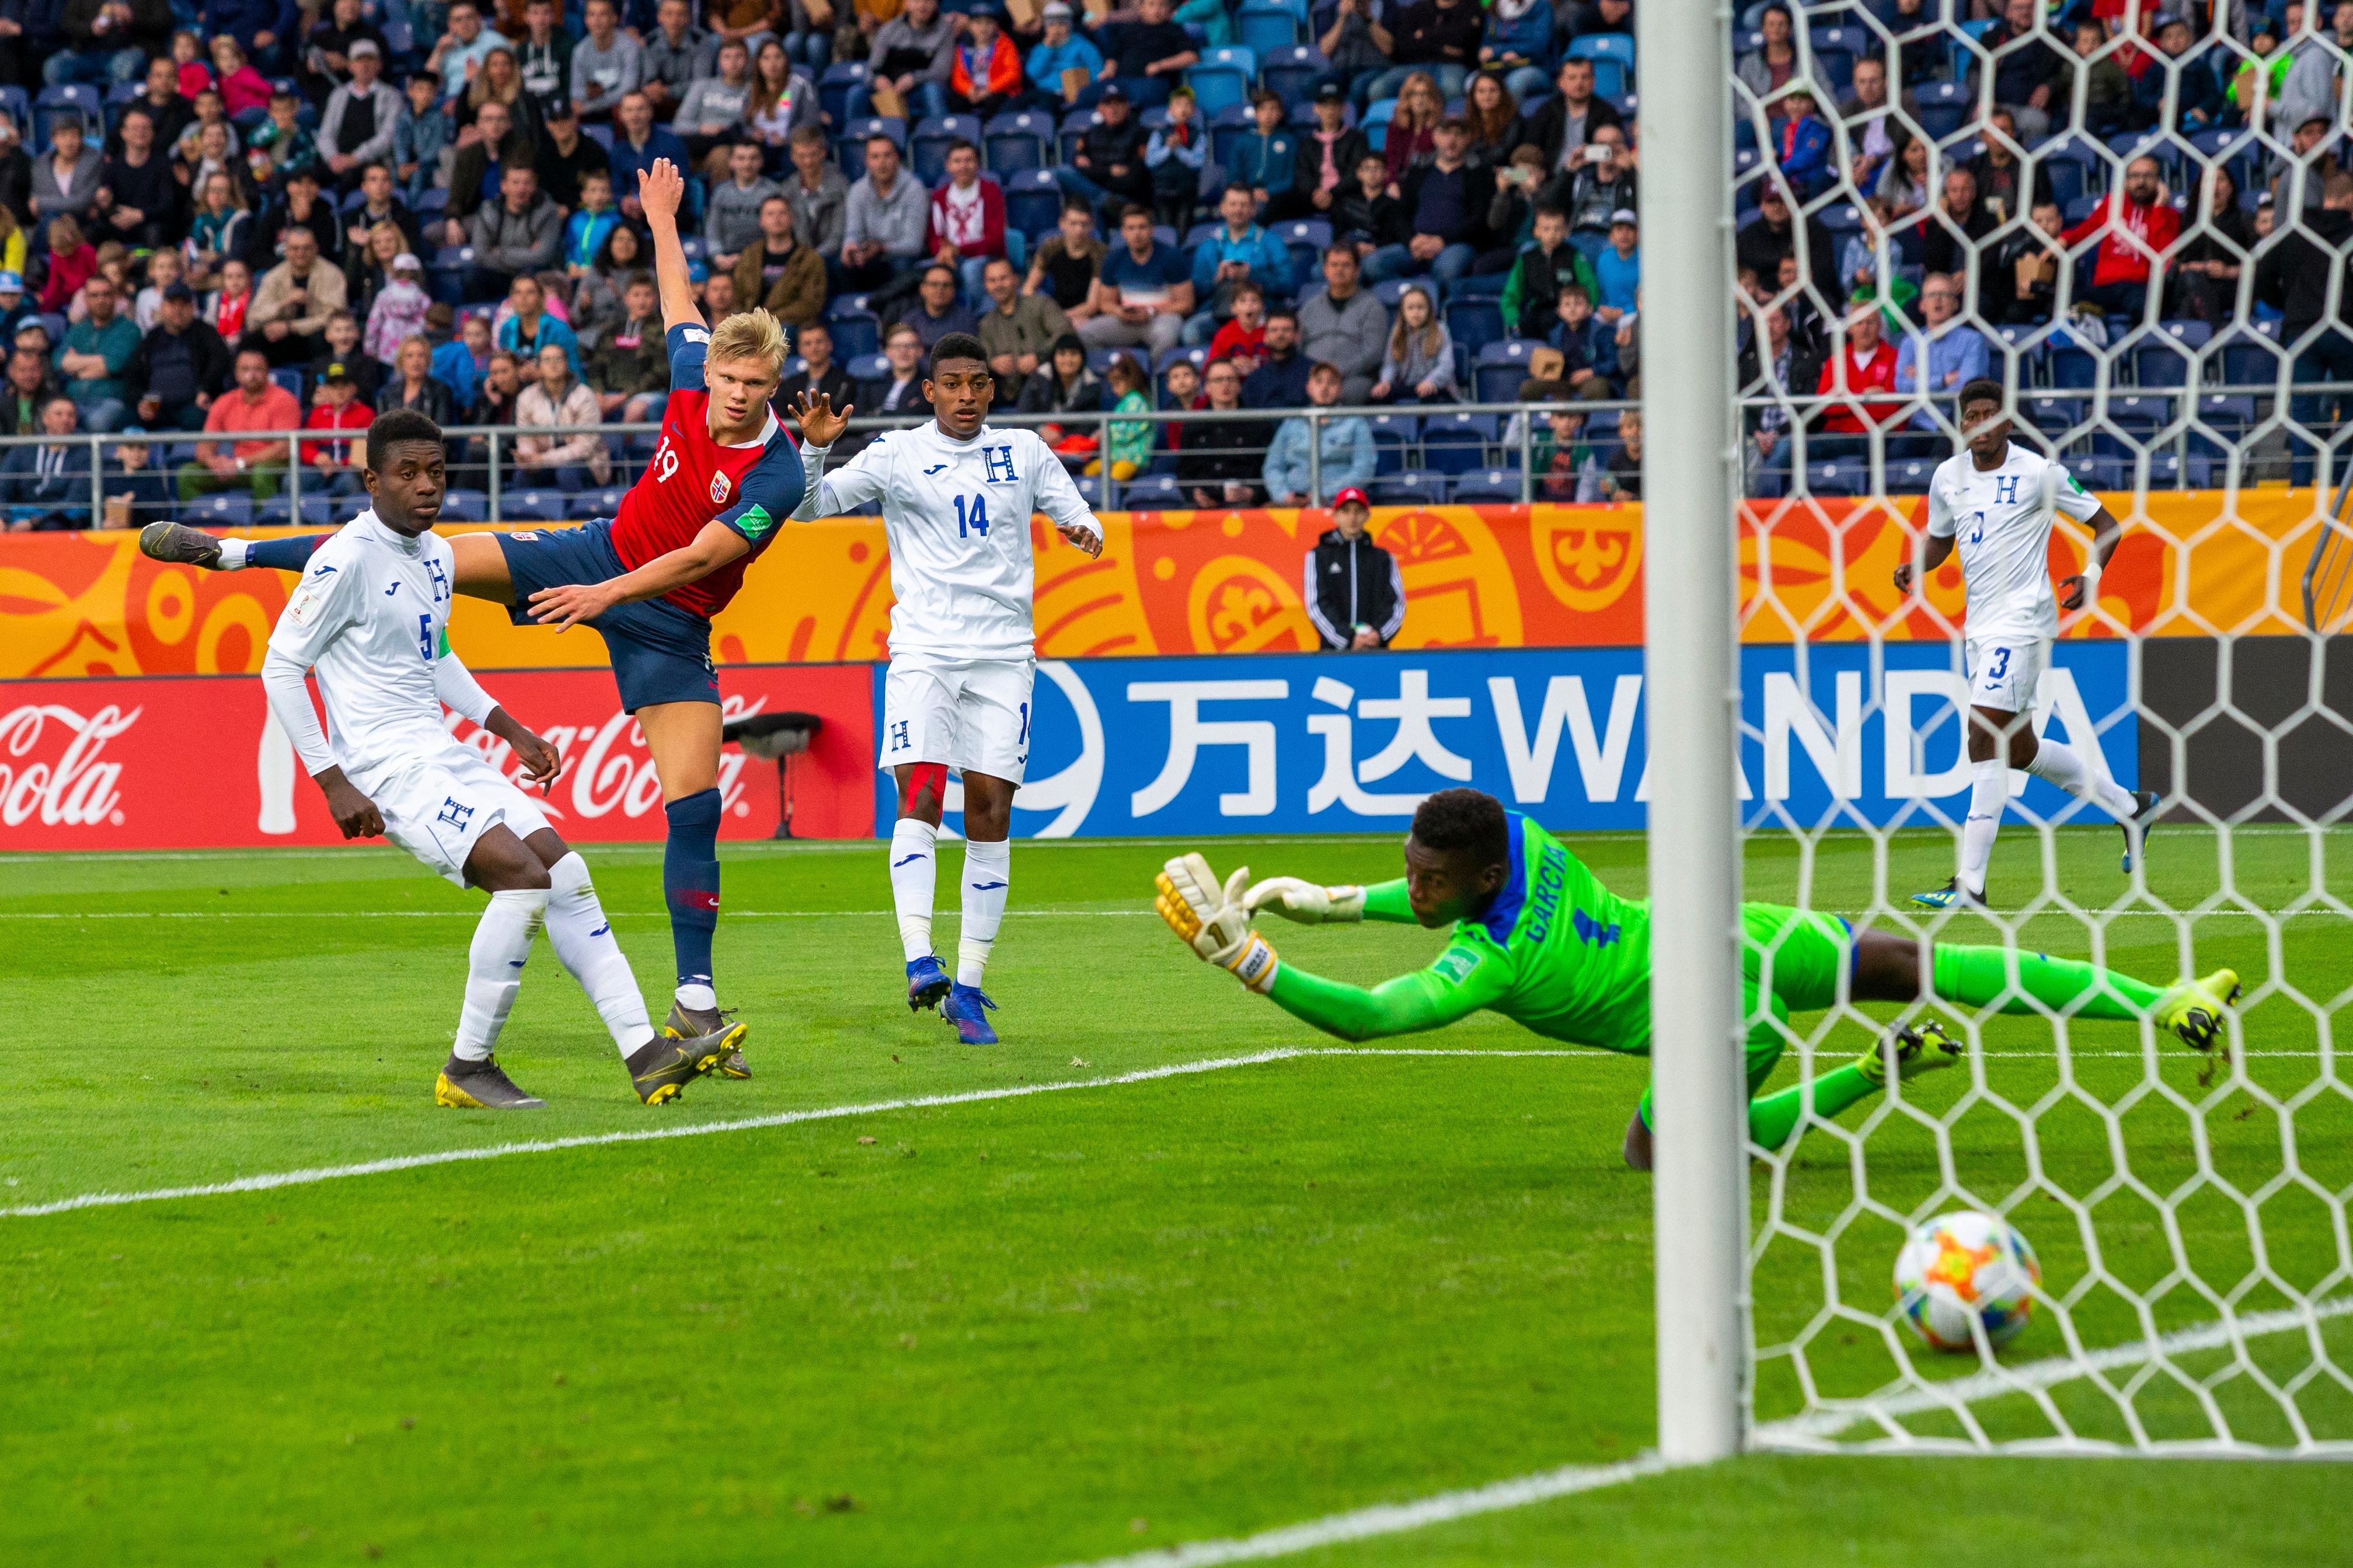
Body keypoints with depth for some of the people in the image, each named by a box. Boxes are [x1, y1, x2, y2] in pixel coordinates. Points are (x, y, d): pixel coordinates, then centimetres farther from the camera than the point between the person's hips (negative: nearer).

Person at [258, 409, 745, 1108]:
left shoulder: (437, 554, 14)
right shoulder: (348, 558, -13)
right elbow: (280, 667, -12)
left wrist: (511, 730, 21)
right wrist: (332, 783, -15)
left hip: (445, 758, 9)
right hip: (386, 767, -9)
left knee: (565, 870, 0)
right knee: (521, 873, -22)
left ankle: (644, 1053, 0)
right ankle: (467, 1069, -12)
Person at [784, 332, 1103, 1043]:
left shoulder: (1025, 453, 10)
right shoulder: (895, 455, 5)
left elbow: (1075, 513, 16)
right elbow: (808, 505, 4)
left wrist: (1086, 531, -7)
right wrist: (815, 449, -15)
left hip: (1003, 655, 2)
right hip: (923, 653, -2)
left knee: (991, 811, -3)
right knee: (920, 796, -19)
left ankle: (969, 985, 1)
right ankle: (920, 963, -24)